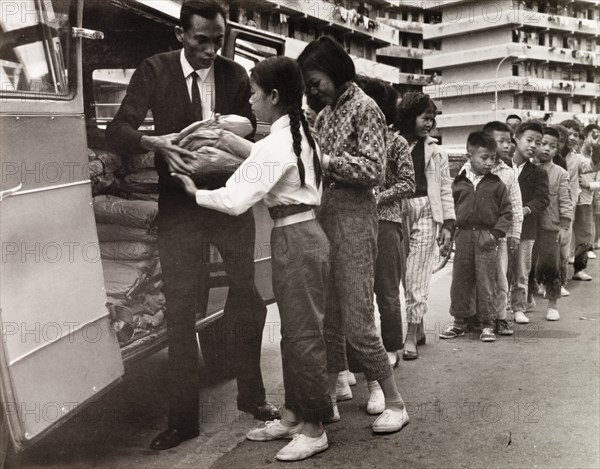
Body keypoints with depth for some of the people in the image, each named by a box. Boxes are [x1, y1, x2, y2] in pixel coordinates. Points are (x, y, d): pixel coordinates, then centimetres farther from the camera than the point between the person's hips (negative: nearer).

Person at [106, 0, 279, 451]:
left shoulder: (235, 74, 0)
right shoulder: (155, 71, -5)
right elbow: (118, 129, -10)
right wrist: (155, 142, -30)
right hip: (179, 204, -2)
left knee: (248, 296, 9)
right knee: (181, 310, 2)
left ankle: (252, 394, 29)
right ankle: (183, 418, 14)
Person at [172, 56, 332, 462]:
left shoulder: (276, 145, -19)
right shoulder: (299, 135, 10)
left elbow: (235, 201, -21)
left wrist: (196, 193, -7)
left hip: (295, 240, -10)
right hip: (302, 234, 10)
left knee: (303, 334, 0)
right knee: (294, 332, 16)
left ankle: (314, 428, 13)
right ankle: (295, 414, 29)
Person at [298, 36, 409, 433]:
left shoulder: (365, 108, -5)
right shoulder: (325, 114, 18)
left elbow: (373, 170, -14)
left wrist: (324, 160, -13)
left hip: (353, 217, -7)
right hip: (323, 215, 7)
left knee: (357, 323, -6)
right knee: (328, 320, 11)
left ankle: (395, 403, 10)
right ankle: (328, 398, 22)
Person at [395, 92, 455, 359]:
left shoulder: (435, 151, 8)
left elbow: (445, 189, 8)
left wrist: (447, 224, 1)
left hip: (426, 214, 0)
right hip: (398, 214, 0)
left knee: (416, 277, -4)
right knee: (408, 277, 5)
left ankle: (411, 338, 1)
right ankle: (419, 329, 22)